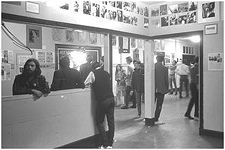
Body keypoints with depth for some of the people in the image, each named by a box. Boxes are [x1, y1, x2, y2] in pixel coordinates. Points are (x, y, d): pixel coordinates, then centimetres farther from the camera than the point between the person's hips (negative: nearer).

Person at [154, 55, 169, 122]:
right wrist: (167, 88, 7)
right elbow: (166, 80, -4)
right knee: (159, 105, 9)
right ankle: (156, 118, 10)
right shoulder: (165, 68, -8)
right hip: (161, 89, -1)